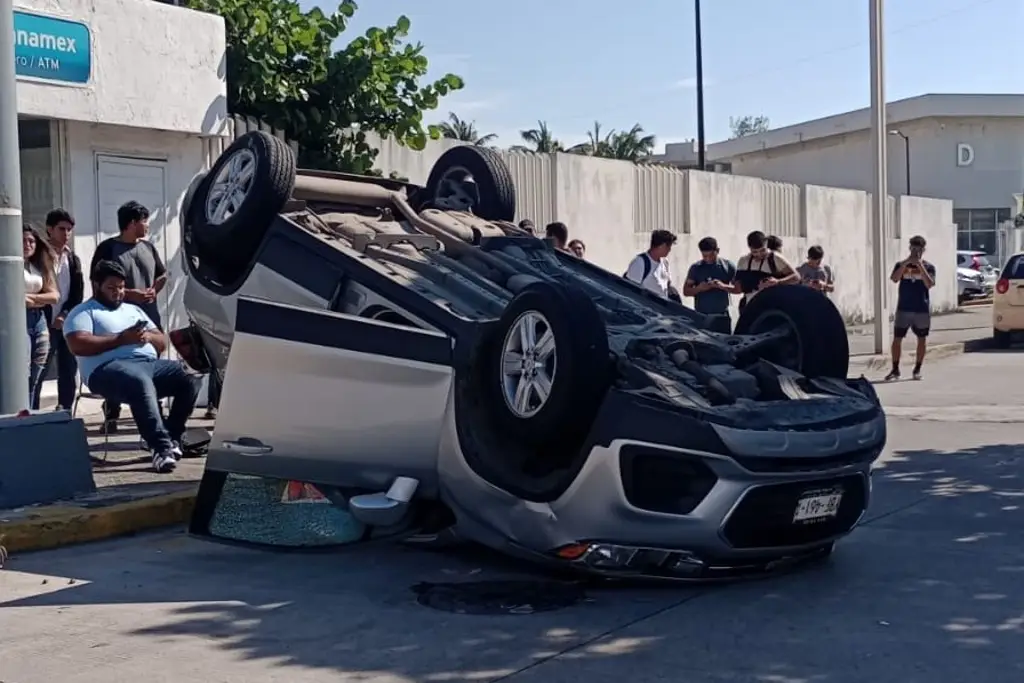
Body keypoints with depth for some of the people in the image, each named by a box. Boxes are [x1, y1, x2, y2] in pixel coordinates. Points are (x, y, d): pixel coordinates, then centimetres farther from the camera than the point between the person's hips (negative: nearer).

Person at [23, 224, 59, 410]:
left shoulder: (40, 265, 17)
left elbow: (54, 296, 7)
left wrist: (29, 297, -7)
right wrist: (39, 299, -9)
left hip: (39, 322, 6)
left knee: (35, 379, 7)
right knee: (22, 378, -11)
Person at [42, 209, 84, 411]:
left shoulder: (73, 259, 12)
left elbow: (78, 293, 8)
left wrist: (65, 315, -6)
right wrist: (49, 319, -11)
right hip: (46, 323, -5)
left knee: (69, 372, 7)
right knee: (38, 374, -6)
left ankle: (65, 412, 16)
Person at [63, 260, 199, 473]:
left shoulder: (133, 309, 32)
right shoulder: (83, 312, 12)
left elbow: (162, 343, 27)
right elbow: (78, 345, -7)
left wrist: (148, 336, 2)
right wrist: (121, 338, -8)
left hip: (151, 363, 7)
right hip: (110, 367, -6)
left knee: (189, 378, -20)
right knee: (141, 383, -41)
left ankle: (171, 437, -18)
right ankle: (161, 446, -45)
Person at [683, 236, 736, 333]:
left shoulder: (728, 266, 4)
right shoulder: (696, 268, 4)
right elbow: (686, 291, 5)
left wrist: (723, 286, -16)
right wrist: (699, 288, -15)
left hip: (722, 316, 0)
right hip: (701, 316, 0)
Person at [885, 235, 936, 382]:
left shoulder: (928, 266, 1)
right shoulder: (901, 264, 4)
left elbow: (929, 284, -14)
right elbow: (894, 279, -13)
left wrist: (920, 265, -18)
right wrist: (906, 263, -19)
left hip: (922, 309, 0)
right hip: (903, 308, 0)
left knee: (922, 339, 6)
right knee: (897, 338, -1)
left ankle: (917, 369, 16)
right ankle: (895, 370, 6)